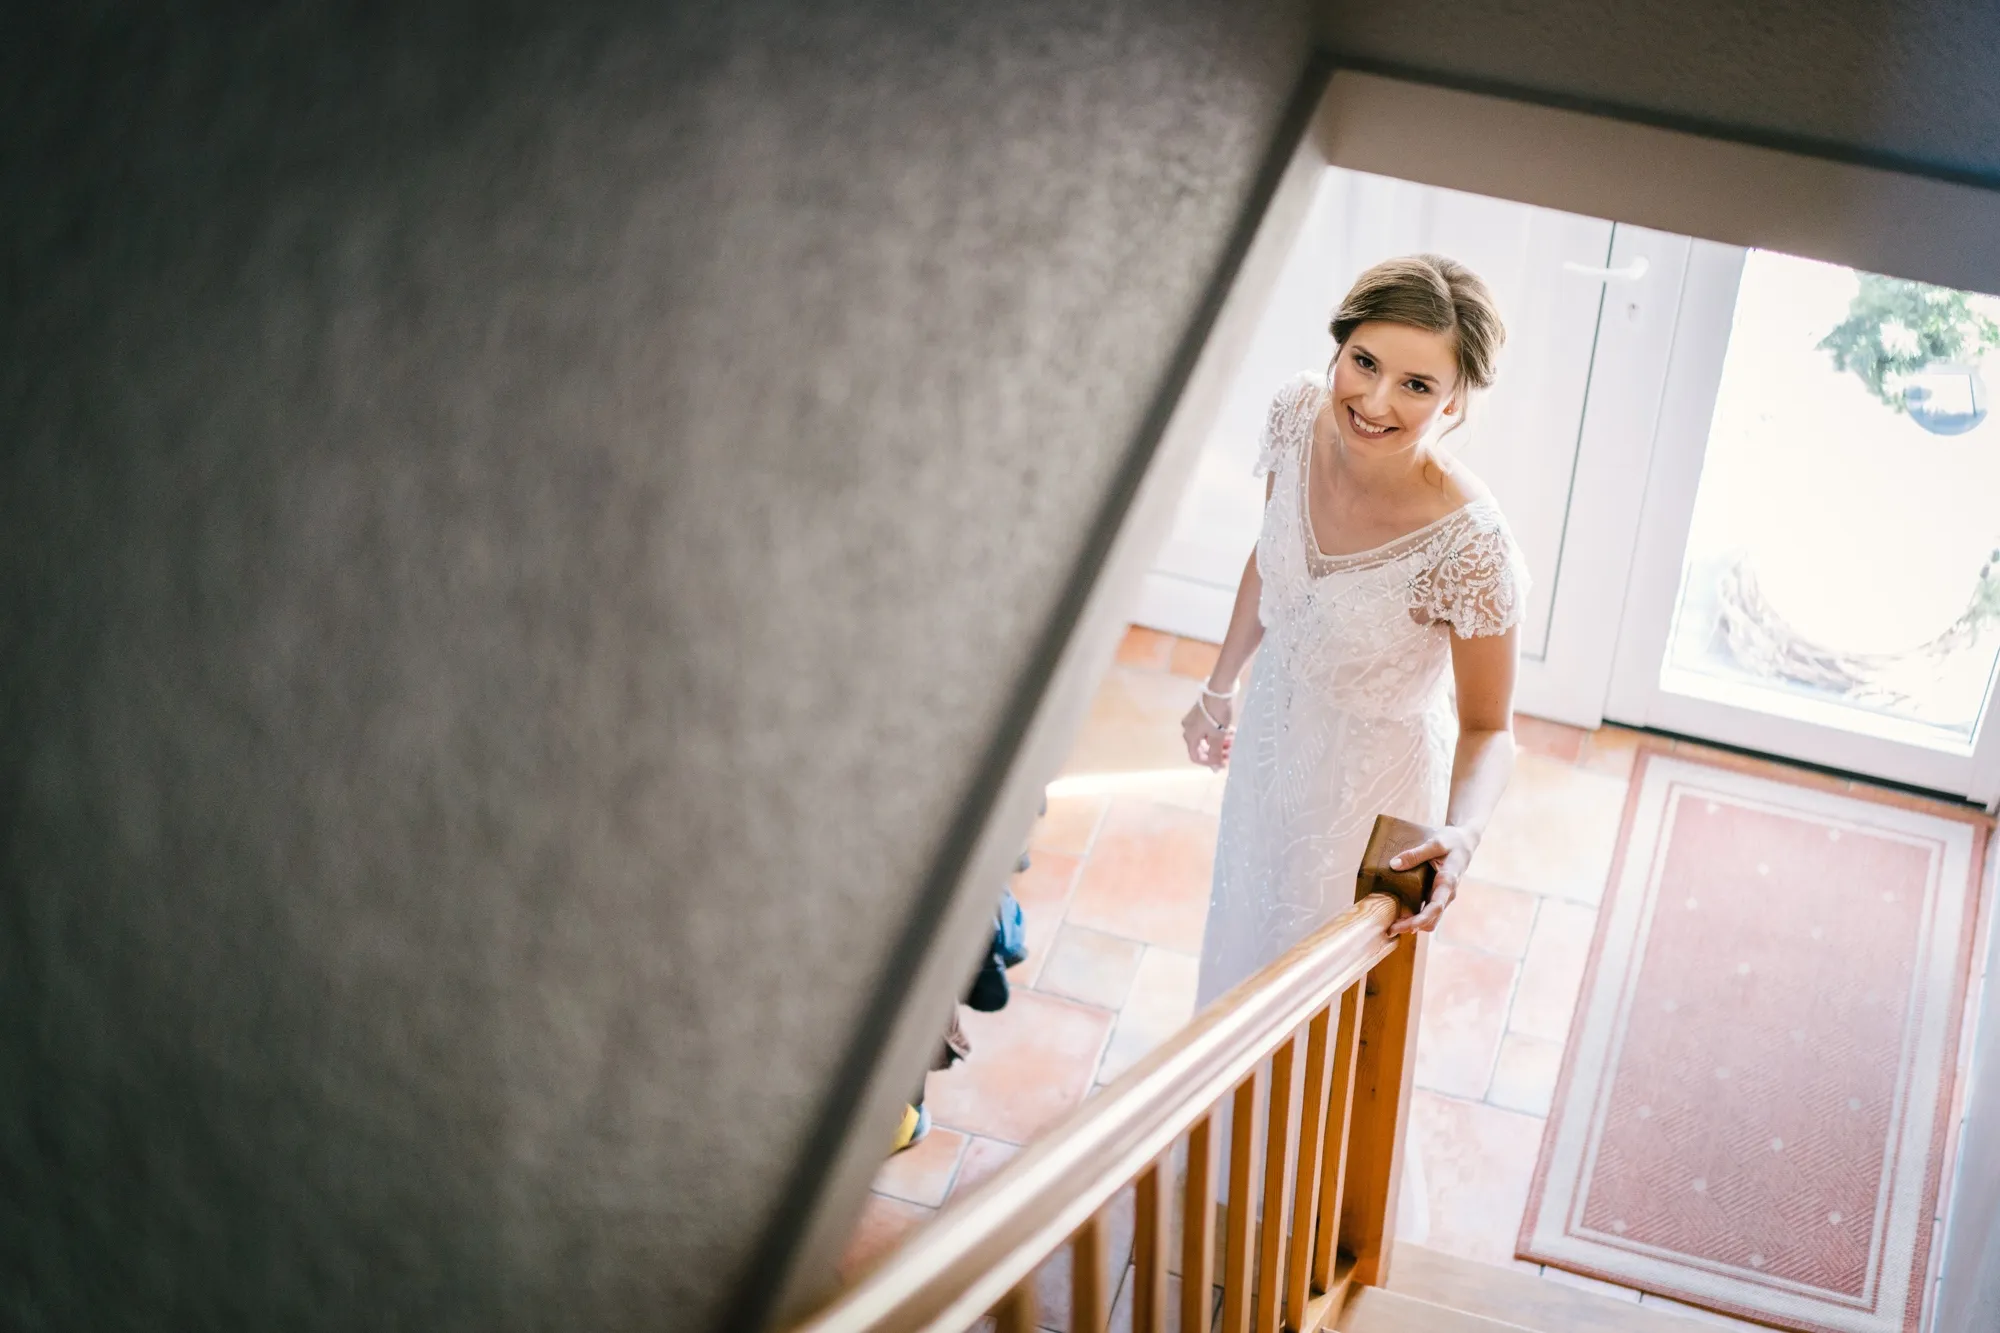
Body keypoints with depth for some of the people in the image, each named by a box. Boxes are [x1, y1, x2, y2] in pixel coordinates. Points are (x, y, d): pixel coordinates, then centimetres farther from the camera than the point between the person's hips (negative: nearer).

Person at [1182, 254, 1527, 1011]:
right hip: (1271, 733, 5)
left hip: (1371, 783, -5)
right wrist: (1219, 689, 10)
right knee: (1240, 924, 32)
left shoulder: (1470, 545, -37)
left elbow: (1487, 727, -22)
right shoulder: (1299, 413, -22)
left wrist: (1463, 832, -42)